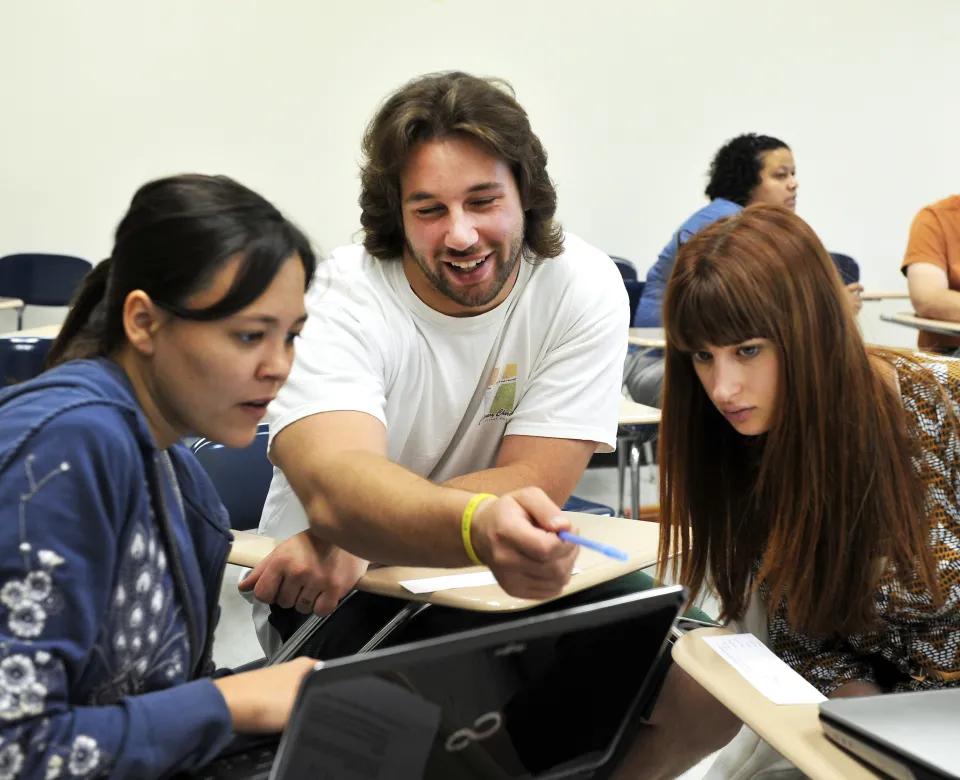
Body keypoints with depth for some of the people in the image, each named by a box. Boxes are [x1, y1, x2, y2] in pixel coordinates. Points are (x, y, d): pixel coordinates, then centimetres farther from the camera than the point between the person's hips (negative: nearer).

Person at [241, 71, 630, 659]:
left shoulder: (583, 286, -12)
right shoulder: (339, 300, -20)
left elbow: (535, 482, -16)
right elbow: (335, 484, -37)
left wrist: (356, 537, -29)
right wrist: (477, 525, -58)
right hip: (333, 595, -2)